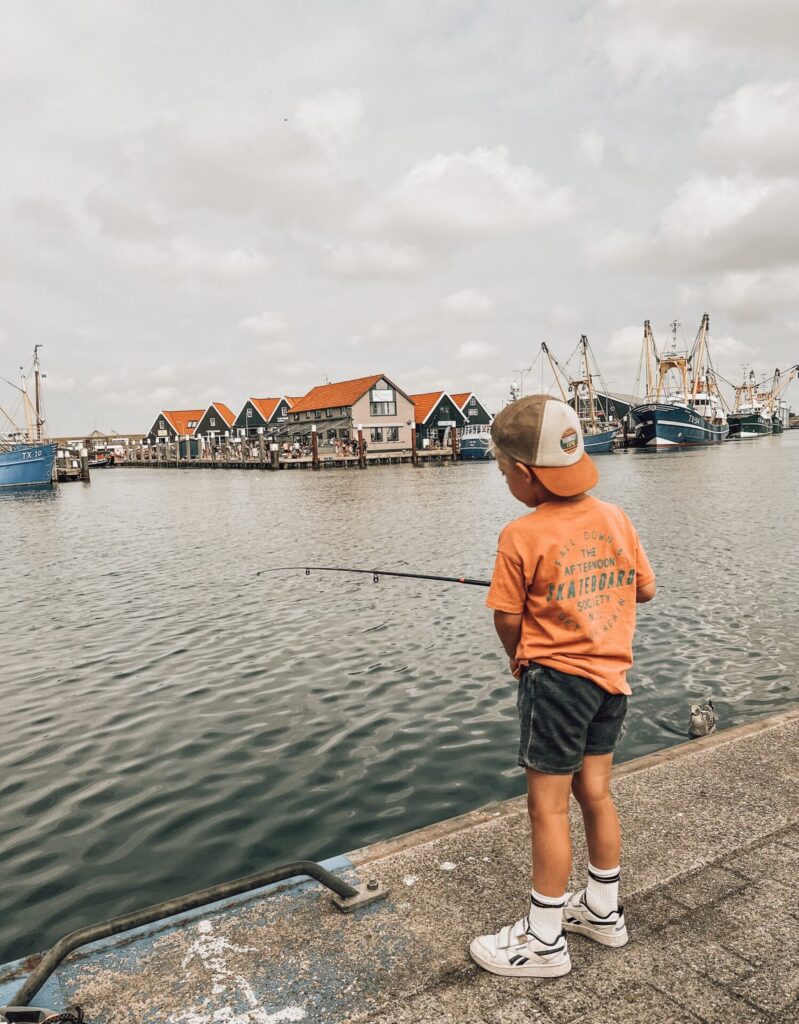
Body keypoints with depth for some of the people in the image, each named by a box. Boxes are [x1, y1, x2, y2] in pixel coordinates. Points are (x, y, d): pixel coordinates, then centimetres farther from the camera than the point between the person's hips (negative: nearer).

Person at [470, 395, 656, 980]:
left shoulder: (522, 537, -18)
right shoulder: (616, 518, 0)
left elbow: (508, 620, -11)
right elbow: (646, 590, 8)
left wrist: (520, 661, 9)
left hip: (556, 679, -7)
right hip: (612, 675, 7)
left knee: (548, 806, 4)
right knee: (595, 792, 20)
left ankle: (544, 941, 18)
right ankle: (603, 911, 37)